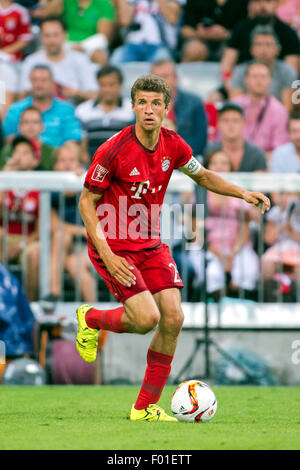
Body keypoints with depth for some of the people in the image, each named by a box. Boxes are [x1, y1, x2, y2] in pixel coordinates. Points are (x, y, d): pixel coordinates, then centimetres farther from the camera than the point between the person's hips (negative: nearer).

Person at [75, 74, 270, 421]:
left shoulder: (173, 145, -3)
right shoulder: (113, 150, -20)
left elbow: (202, 176, 18)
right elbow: (86, 200, -12)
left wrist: (243, 193, 3)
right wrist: (106, 254, -20)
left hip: (150, 245, 6)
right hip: (113, 246, -6)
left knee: (173, 318, -7)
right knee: (146, 318, -19)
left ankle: (145, 407, 6)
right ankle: (90, 319, 15)